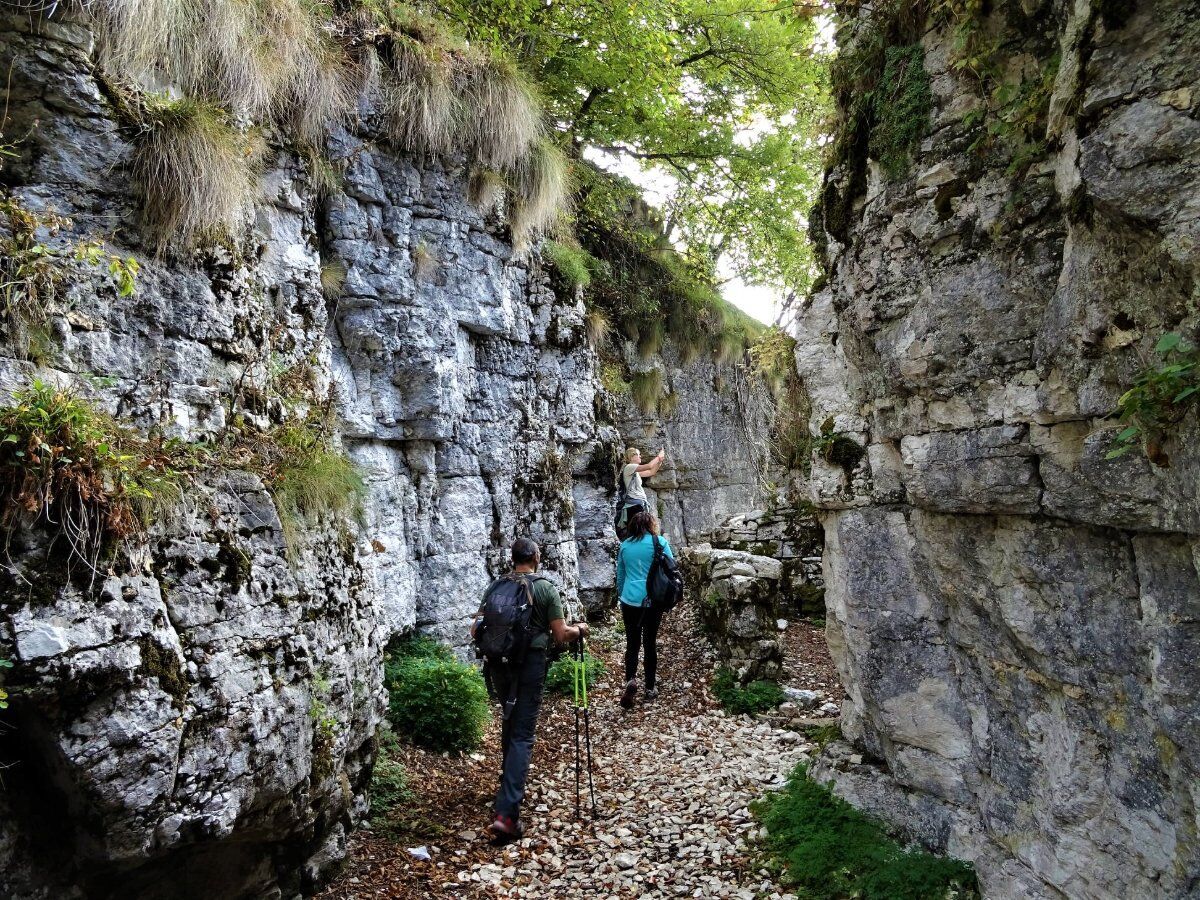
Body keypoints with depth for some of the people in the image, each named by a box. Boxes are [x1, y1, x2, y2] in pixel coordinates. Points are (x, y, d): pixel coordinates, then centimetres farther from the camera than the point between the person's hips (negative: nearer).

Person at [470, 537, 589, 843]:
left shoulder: (494, 587, 5)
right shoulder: (546, 588, -3)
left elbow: (475, 630, 6)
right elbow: (561, 635, -4)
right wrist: (580, 630, 16)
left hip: (498, 663, 4)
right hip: (530, 663, -4)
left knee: (510, 720, 28)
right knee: (522, 735, -5)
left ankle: (509, 779, 41)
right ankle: (506, 813, -14)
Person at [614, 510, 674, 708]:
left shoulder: (625, 545, 6)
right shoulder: (659, 542, -5)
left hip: (629, 601, 2)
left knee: (632, 642, 10)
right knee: (650, 643, 10)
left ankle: (630, 679, -11)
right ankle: (650, 688, 17)